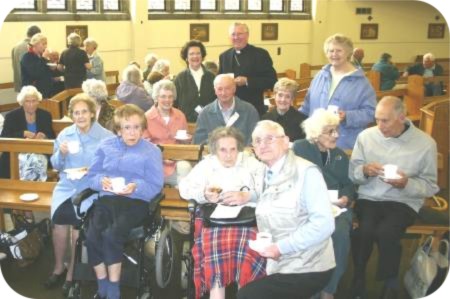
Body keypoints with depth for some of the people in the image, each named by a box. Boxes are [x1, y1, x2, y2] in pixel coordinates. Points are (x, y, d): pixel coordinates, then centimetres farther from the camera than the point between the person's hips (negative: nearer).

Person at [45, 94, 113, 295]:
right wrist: (61, 153, -7)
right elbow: (56, 166, 12)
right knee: (59, 220, -21)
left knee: (77, 221, -24)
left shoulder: (106, 137, -3)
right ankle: (59, 267, 4)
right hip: (66, 186, 3)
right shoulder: (64, 134, 10)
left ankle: (71, 273, -2)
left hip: (91, 188, -3)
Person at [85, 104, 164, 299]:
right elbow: (91, 175, 14)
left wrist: (136, 187, -21)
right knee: (92, 236, -25)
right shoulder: (106, 146, 17)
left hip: (136, 202, -3)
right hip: (107, 199, 3)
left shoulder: (152, 151, 6)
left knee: (112, 235, -30)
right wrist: (101, 181, -10)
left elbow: (155, 186, -2)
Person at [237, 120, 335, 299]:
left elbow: (324, 224, -22)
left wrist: (280, 247, -21)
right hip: (279, 266, 7)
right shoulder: (267, 175, 8)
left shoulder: (306, 171, -15)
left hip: (308, 268, -7)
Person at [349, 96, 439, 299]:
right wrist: (365, 170, -16)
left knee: (385, 232, -30)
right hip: (368, 198, 2)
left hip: (404, 202, -1)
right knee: (365, 230, -29)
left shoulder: (425, 143, -3)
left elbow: (430, 187, -1)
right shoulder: (366, 136, 2)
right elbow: (352, 174, 6)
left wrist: (407, 183, -20)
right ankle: (359, 279, -3)